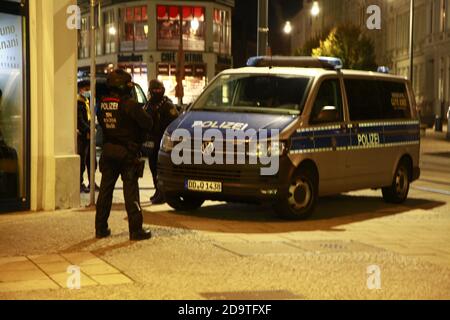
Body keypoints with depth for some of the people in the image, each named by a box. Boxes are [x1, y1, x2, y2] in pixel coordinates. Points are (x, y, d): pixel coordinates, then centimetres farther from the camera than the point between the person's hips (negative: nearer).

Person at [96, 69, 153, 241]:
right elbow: (148, 123, -14)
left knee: (105, 189, 12)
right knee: (130, 191, -1)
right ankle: (136, 230, 2)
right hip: (127, 153, -6)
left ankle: (101, 228, 17)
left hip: (108, 151, 6)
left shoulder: (103, 105, 2)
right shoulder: (129, 105, -18)